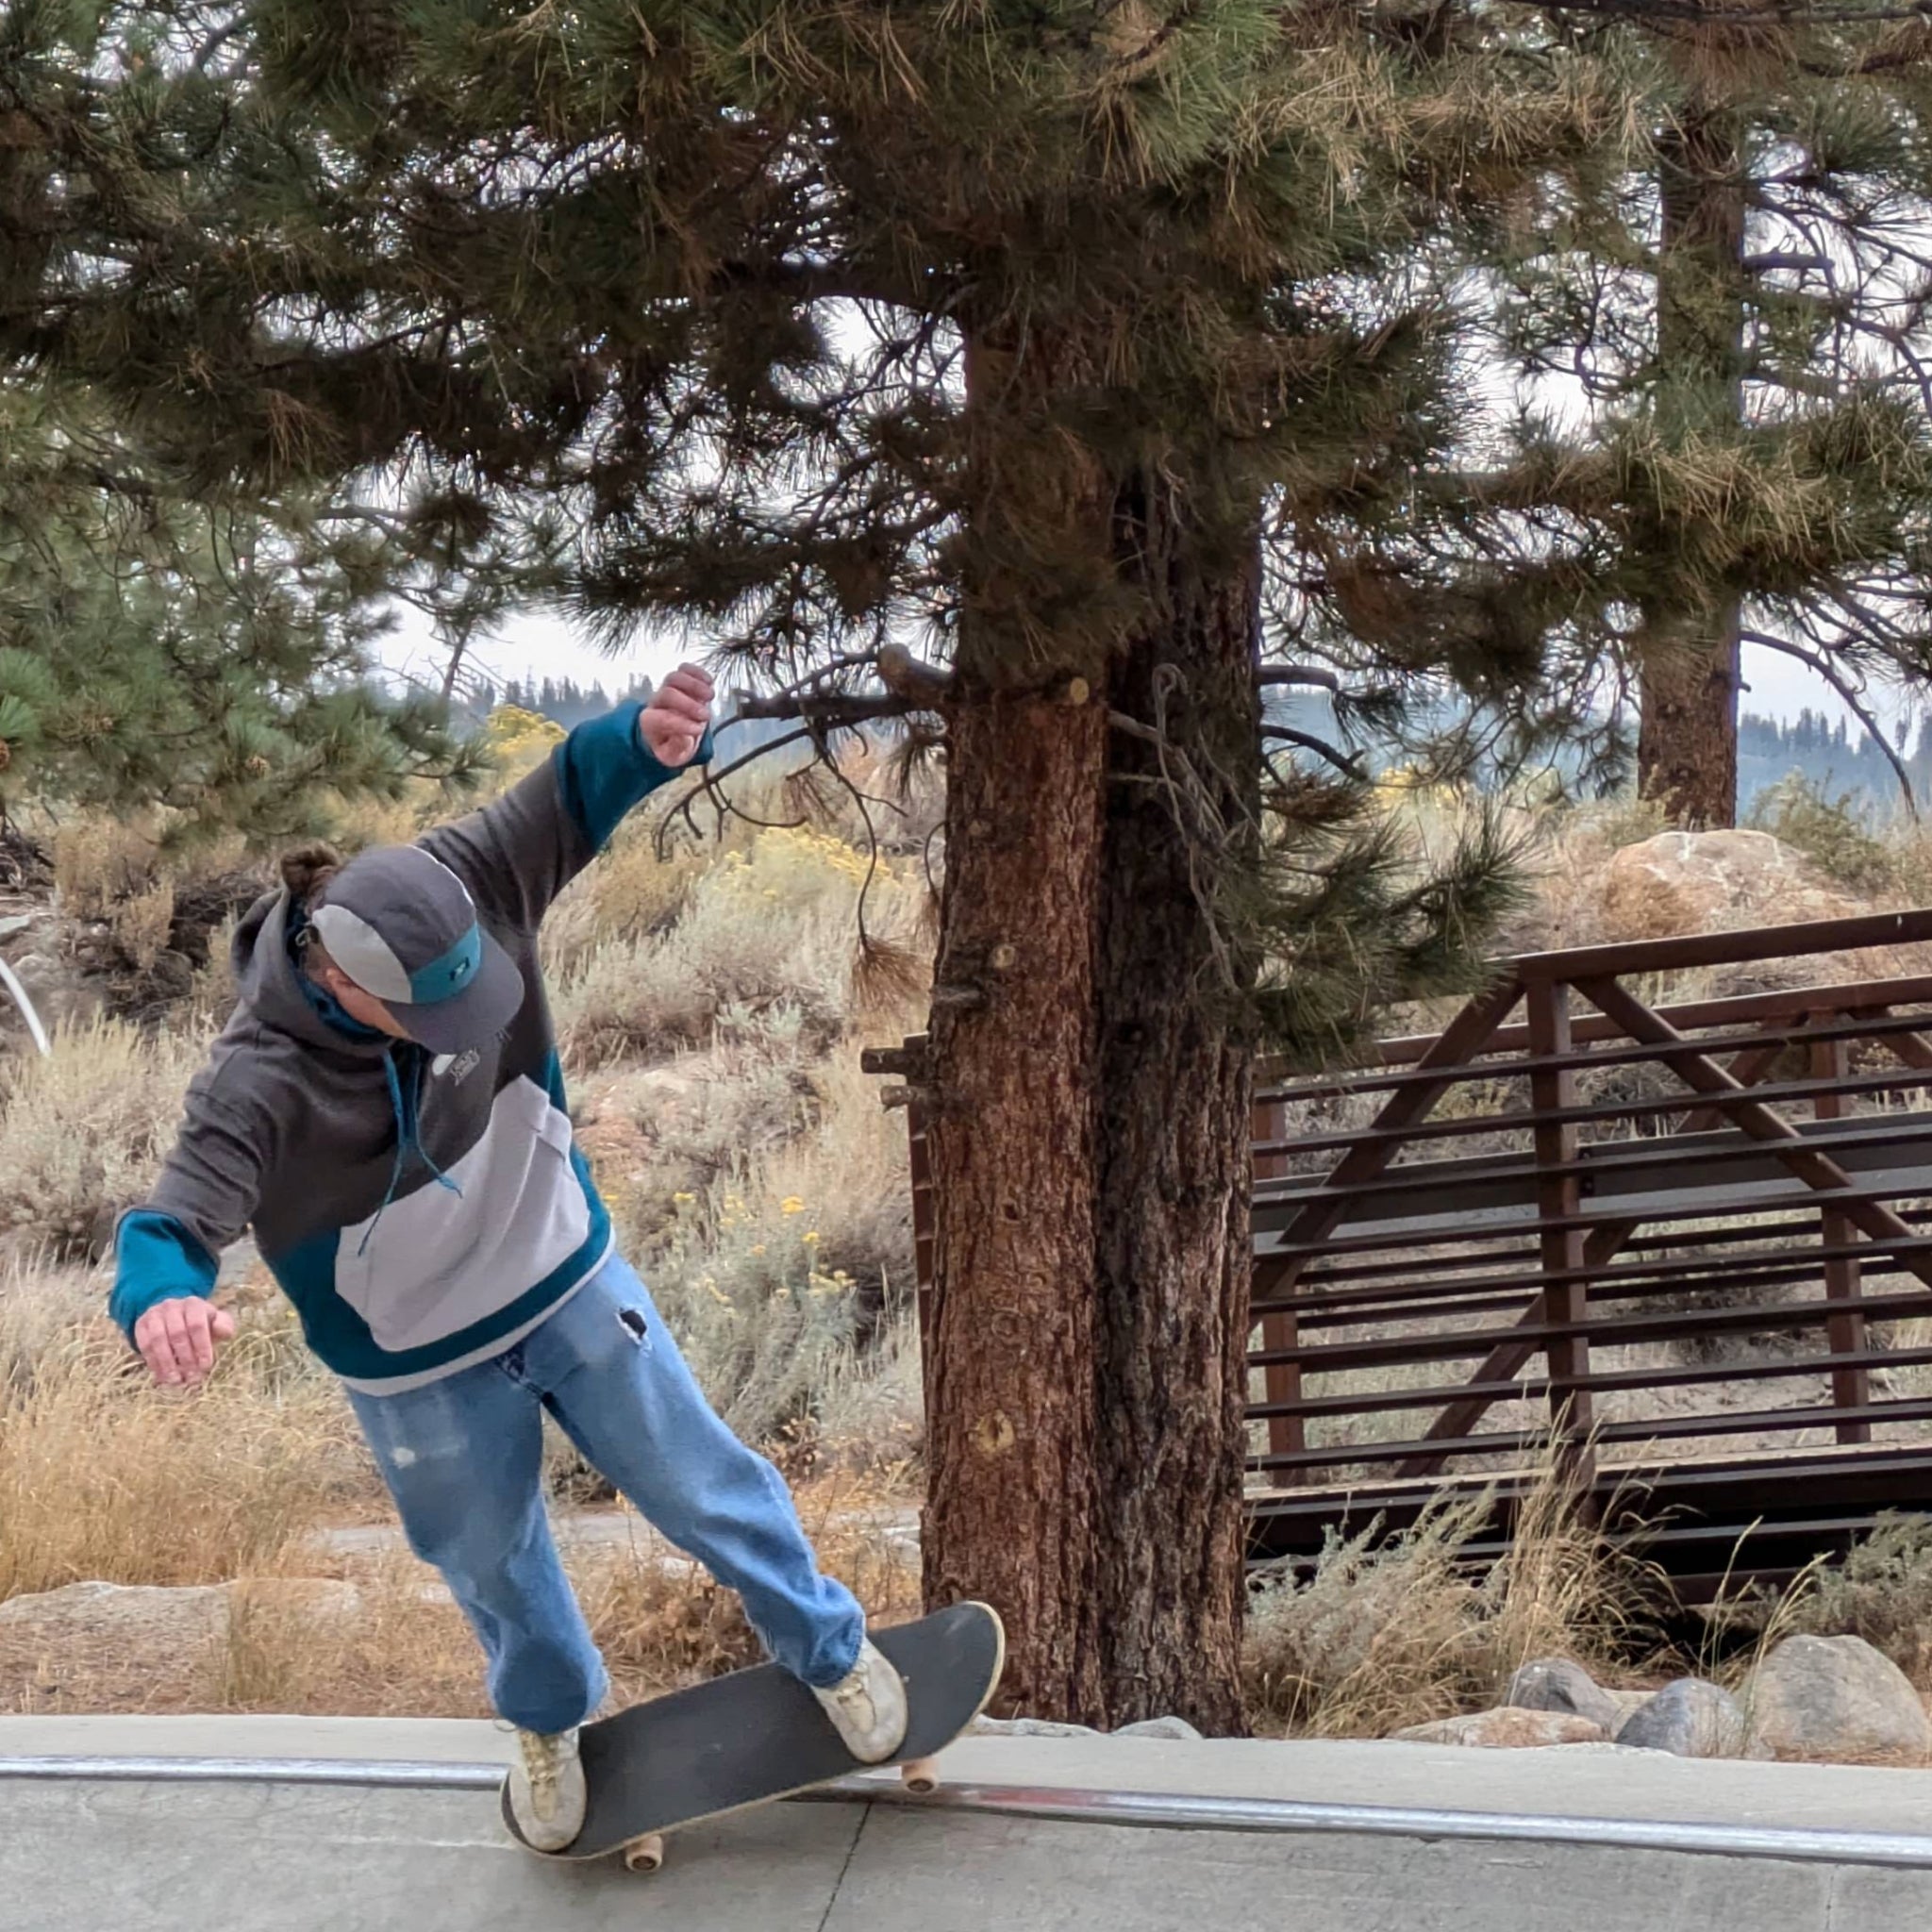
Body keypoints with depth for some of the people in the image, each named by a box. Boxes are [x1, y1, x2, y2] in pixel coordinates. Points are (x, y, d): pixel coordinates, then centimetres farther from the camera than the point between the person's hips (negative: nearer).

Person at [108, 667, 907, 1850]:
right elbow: (184, 1213, -43)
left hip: (571, 1282, 2)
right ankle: (550, 1717, 55)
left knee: (706, 1490, 16)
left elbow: (572, 798, -30)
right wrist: (162, 1296, -68)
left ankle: (830, 1649, 44)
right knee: (496, 1562, 21)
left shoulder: (453, 900, -26)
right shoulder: (263, 1084, -34)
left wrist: (650, 737, -54)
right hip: (420, 1372, -2)